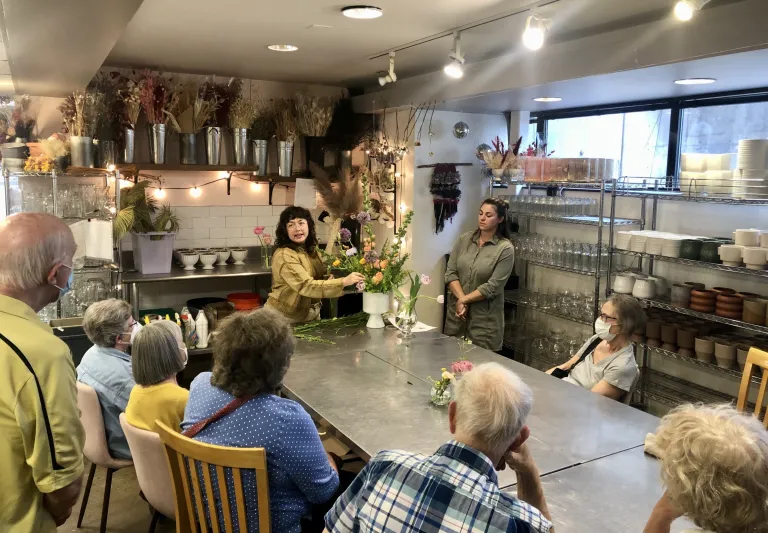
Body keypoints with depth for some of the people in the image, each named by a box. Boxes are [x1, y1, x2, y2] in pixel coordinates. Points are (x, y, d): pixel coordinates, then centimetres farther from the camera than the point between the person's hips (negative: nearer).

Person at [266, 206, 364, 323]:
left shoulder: (312, 250, 3)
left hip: (311, 313, 7)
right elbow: (306, 286, -31)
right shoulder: (284, 256, -23)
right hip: (286, 317, -7)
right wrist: (343, 282, -35)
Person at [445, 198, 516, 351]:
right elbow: (450, 273, -1)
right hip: (456, 312, 4)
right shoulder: (464, 240, 3)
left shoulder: (505, 249, -9)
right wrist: (460, 300, -14)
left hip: (485, 318, -4)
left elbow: (493, 286, -13)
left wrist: (464, 300, -11)